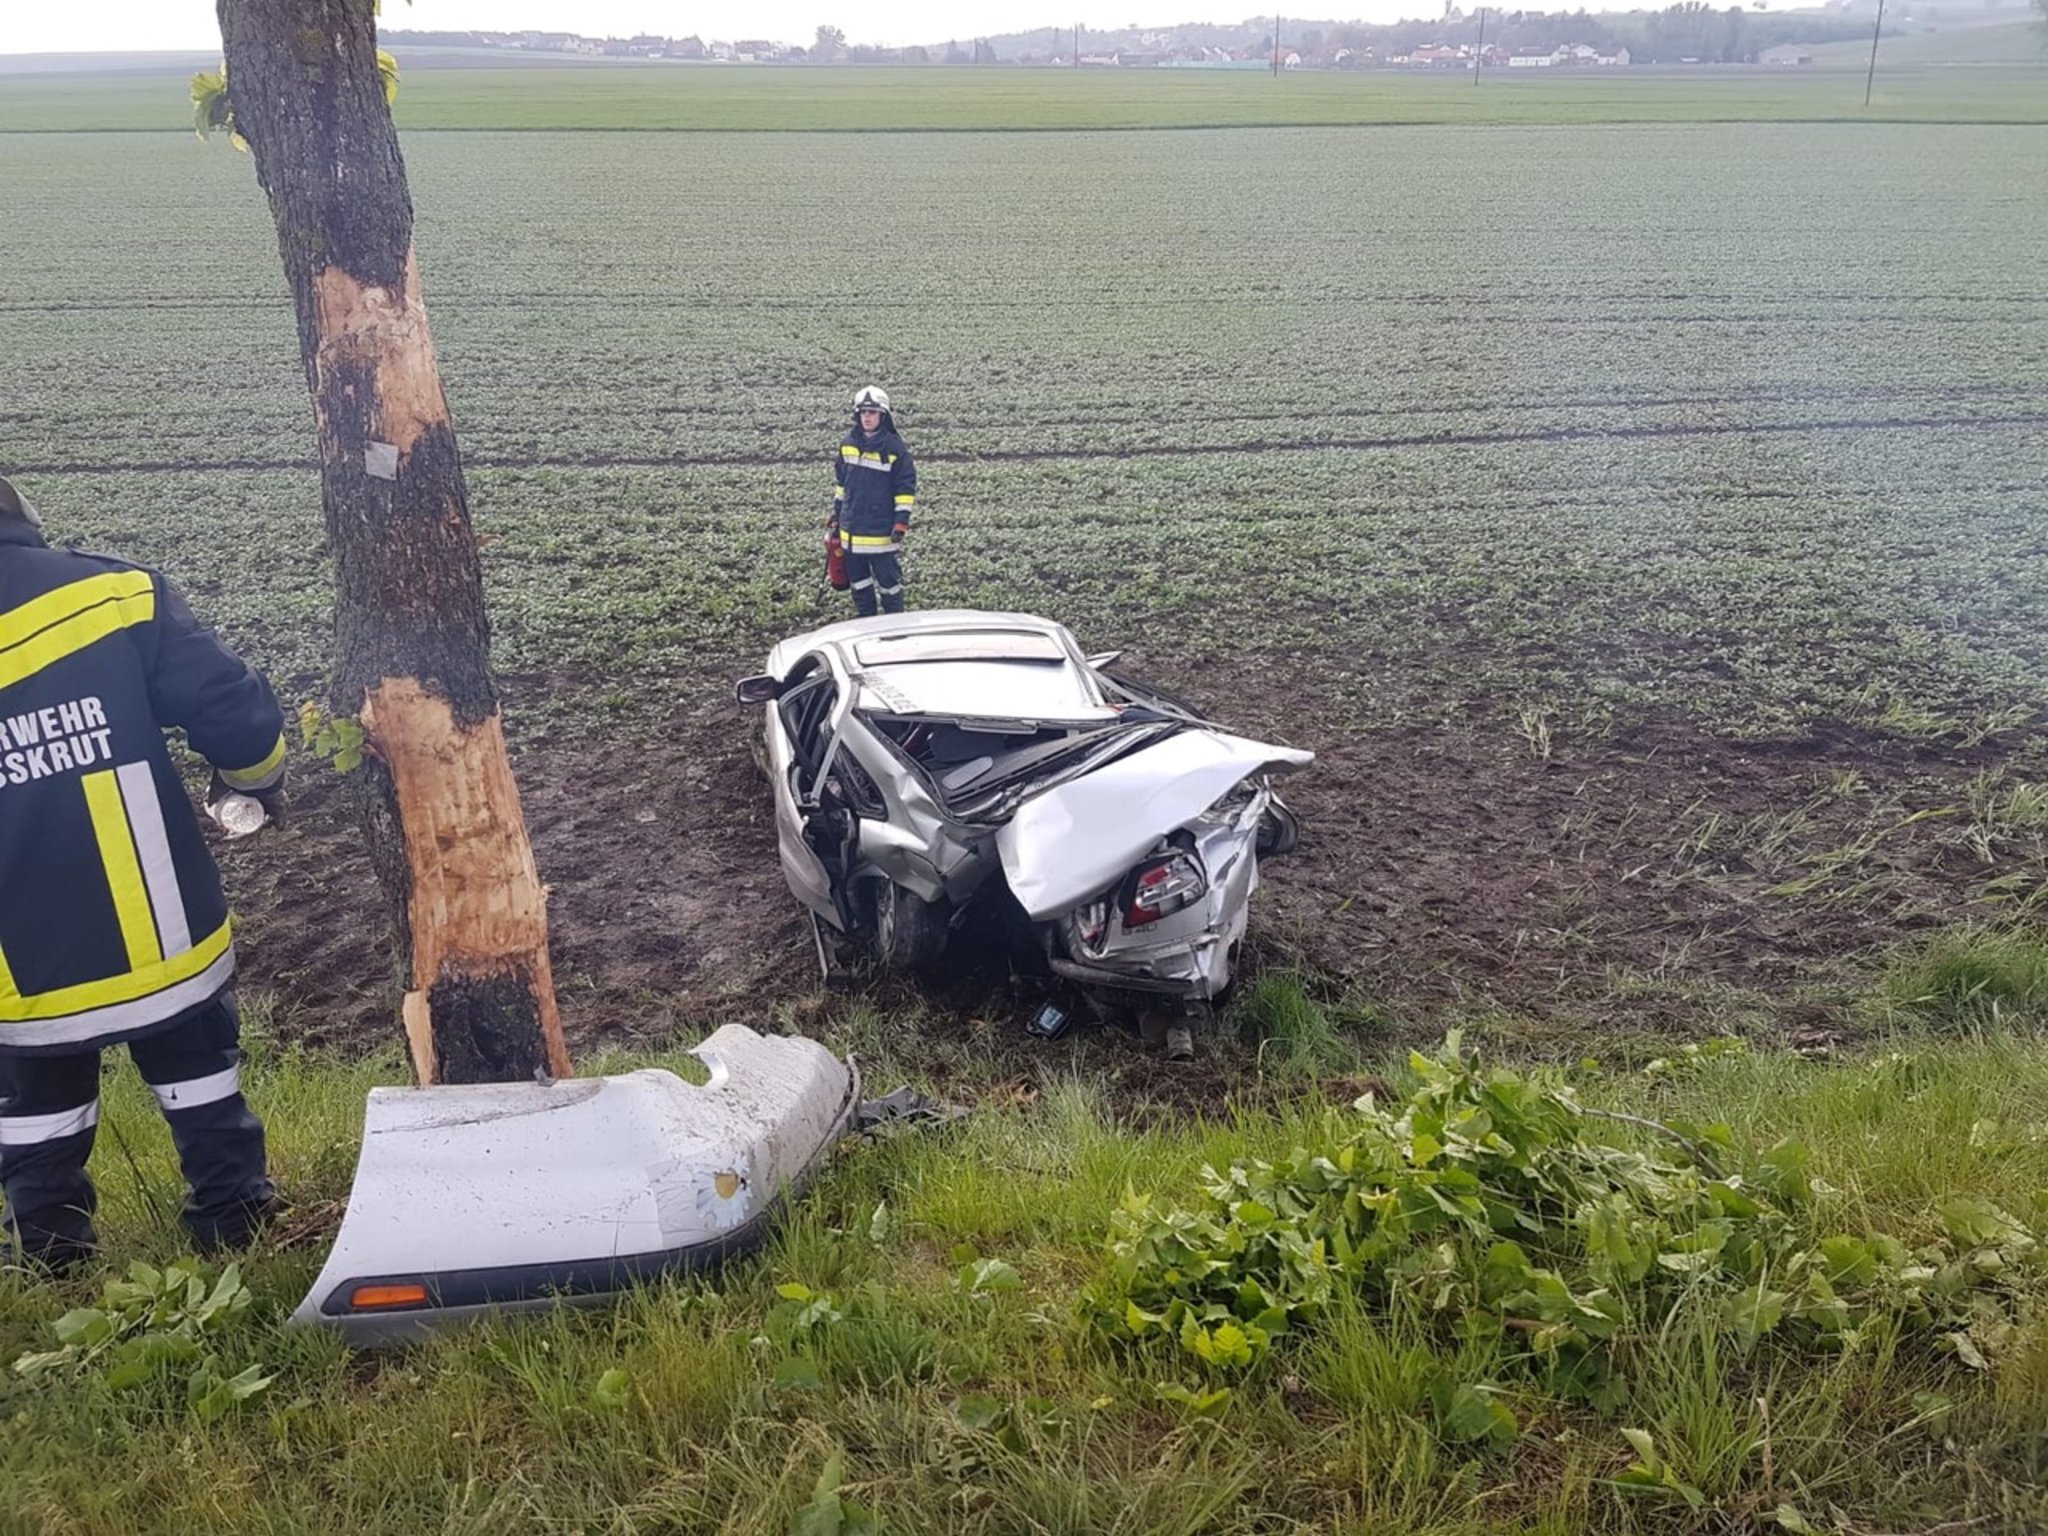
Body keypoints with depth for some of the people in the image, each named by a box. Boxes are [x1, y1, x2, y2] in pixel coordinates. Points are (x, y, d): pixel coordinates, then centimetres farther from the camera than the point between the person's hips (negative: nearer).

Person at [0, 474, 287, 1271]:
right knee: (198, 1069, 20)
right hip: (161, 931, -1)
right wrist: (258, 778, 7)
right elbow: (236, 714, -14)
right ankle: (234, 1213, 31)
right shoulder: (113, 592, -13)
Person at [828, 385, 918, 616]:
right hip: (851, 530, 6)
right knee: (858, 580, 15)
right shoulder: (847, 444, 6)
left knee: (888, 580, 2)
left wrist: (901, 521, -14)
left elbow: (906, 488, -8)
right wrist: (836, 517, 17)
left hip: (882, 531, -6)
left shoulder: (895, 449, -10)